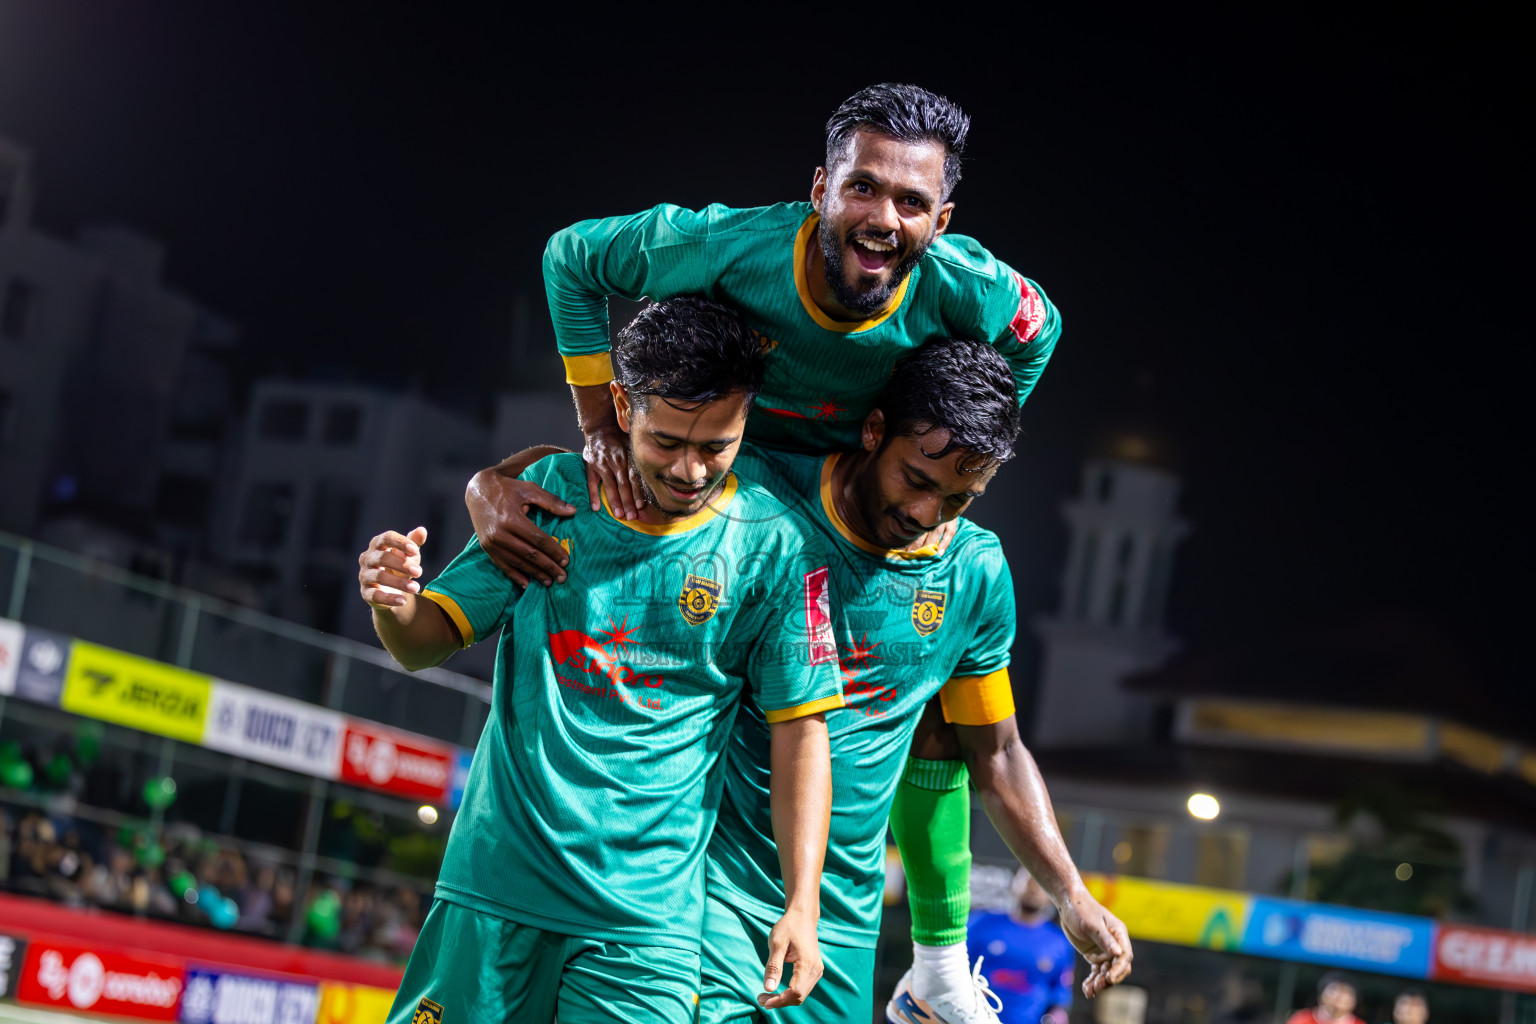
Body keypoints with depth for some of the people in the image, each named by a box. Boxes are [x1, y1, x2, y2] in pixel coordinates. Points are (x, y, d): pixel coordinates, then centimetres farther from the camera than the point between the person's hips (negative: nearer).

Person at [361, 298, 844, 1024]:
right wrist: (391, 604, -18)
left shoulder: (775, 548, -4)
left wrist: (801, 906, -9)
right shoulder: (551, 492, 2)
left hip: (646, 913, -2)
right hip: (494, 884, 2)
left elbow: (800, 731, -2)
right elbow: (427, 642, 6)